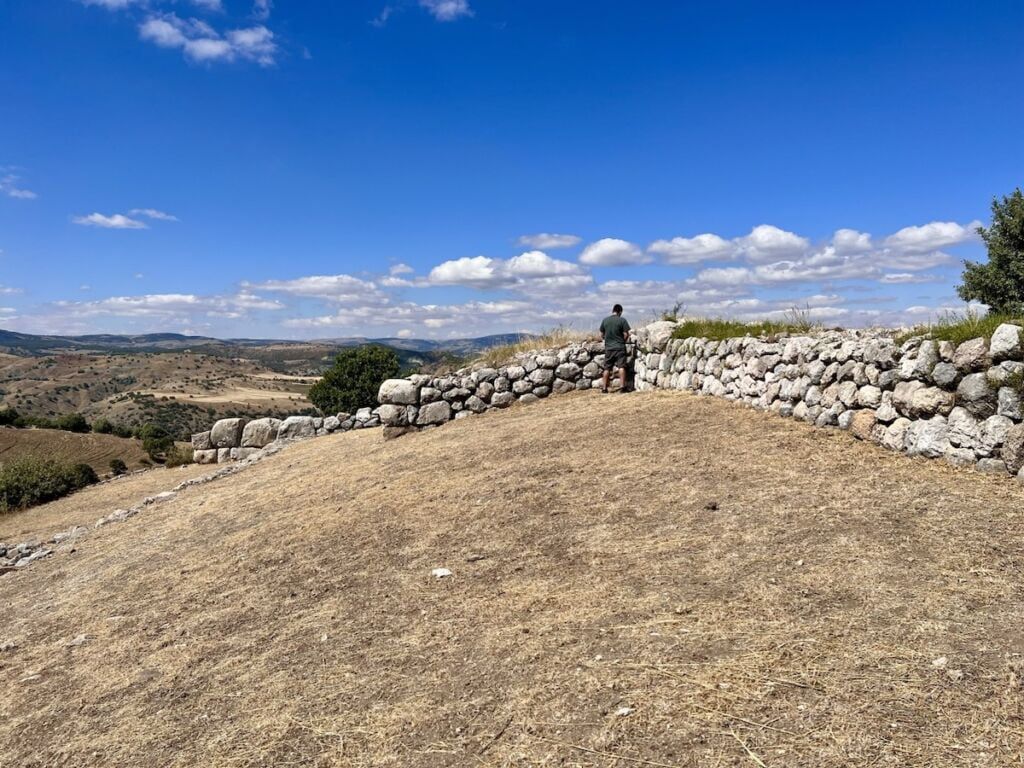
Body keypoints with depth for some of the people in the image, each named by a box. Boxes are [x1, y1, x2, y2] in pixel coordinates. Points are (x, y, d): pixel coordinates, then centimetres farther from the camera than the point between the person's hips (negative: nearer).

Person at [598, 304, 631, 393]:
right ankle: (622, 386, -5)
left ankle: (604, 387, 10)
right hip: (620, 347, -3)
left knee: (607, 368, 8)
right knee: (621, 367, 0)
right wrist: (622, 341, 11)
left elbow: (602, 335, 8)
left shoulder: (605, 320, 3)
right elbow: (626, 334, -8)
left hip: (608, 348, 3)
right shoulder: (622, 320, -6)